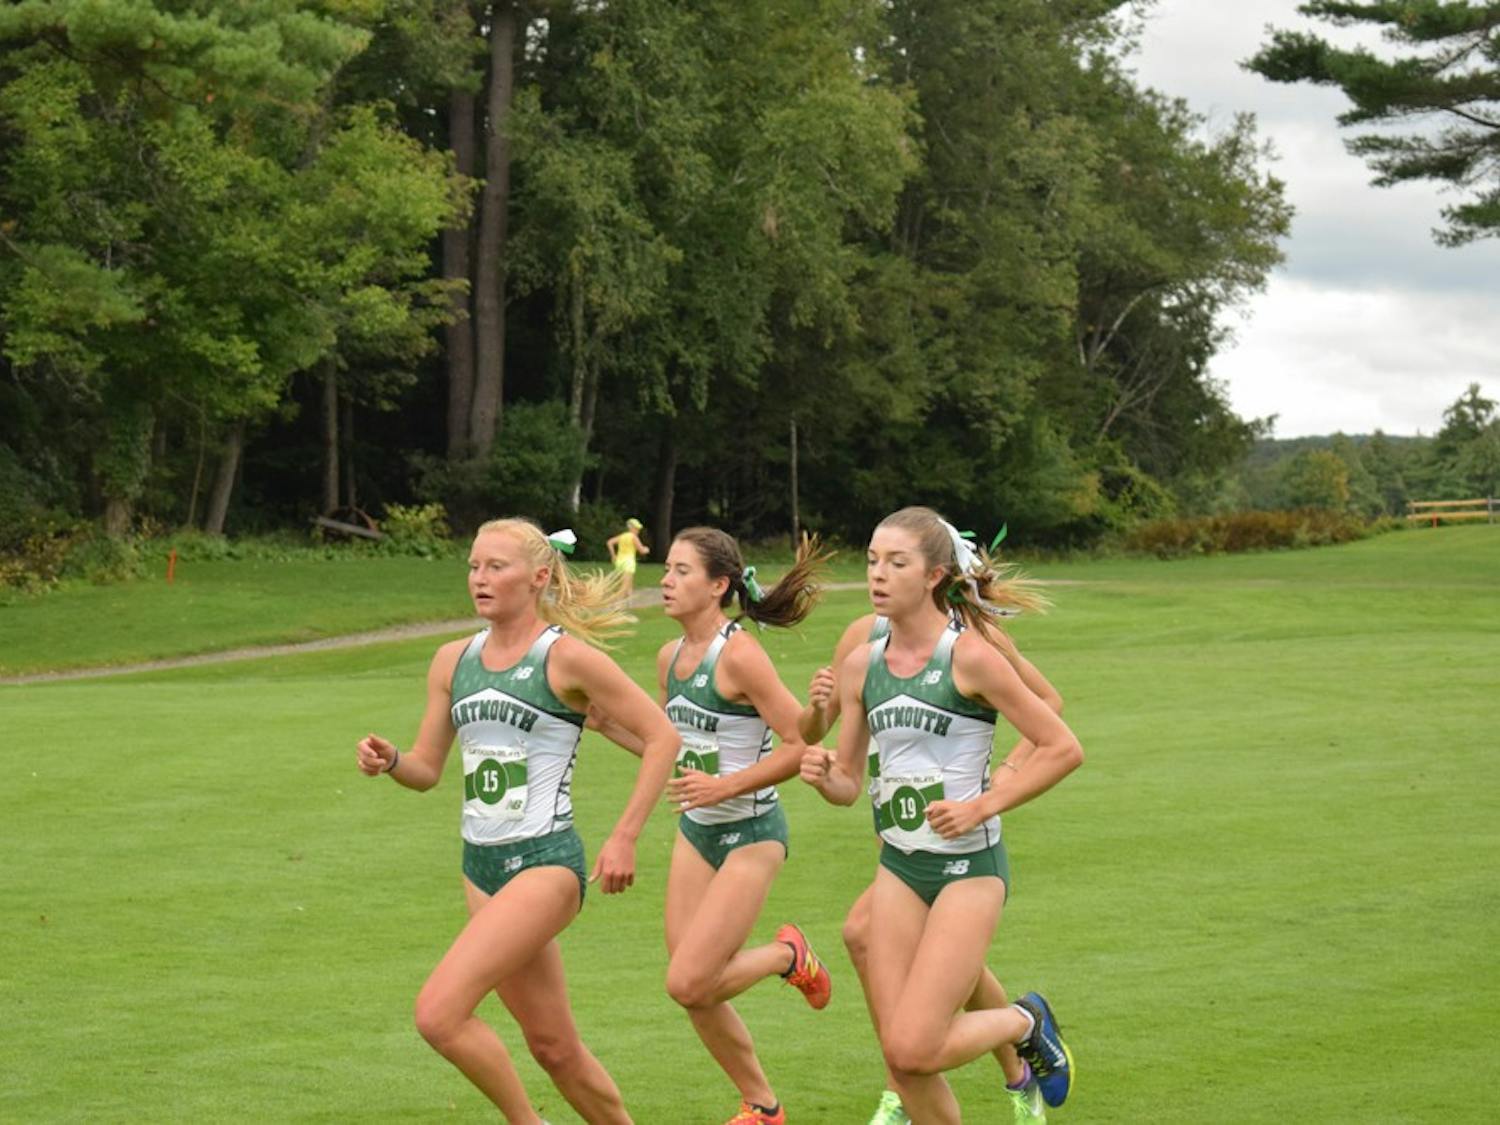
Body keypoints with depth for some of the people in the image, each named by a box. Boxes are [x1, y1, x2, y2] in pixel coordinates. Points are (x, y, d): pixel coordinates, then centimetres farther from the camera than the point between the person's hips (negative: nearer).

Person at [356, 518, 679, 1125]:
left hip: (545, 864, -7)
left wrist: (624, 838, -12)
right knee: (553, 1046, 13)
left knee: (438, 1011, -19)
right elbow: (427, 767, 14)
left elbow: (661, 737, -7)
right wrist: (389, 760, -9)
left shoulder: (567, 657, -10)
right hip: (481, 865, 7)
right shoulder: (453, 660, 8)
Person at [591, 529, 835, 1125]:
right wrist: (607, 723, 5)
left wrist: (724, 786, -24)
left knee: (688, 983, -14)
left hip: (751, 834, -8)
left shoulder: (739, 655, -19)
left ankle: (787, 955, 14)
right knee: (694, 991, 7)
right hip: (695, 831, 8)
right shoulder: (670, 657, 5)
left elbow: (801, 746, -20)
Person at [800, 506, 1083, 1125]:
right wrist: (823, 775, -10)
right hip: (898, 867, 6)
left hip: (969, 866, -6)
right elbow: (849, 783, 12)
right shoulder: (861, 665, 4)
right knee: (900, 1057, 2)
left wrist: (982, 806, -15)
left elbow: (1063, 748, -10)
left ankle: (1026, 1023, 15)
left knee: (914, 1048, -13)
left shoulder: (969, 656, -13)